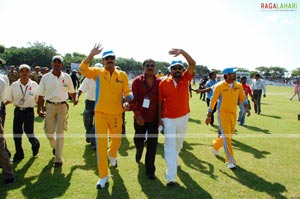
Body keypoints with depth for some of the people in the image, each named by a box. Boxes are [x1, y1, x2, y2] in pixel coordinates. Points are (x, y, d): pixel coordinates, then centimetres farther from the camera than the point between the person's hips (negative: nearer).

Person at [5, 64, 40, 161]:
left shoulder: (34, 85, -6)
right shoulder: (14, 85, 0)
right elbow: (9, 99, 6)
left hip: (29, 111, -3)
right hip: (18, 111, 3)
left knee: (29, 132, -4)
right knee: (16, 133, 7)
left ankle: (35, 144, 31)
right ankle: (19, 154, 25)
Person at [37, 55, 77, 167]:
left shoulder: (67, 77, 1)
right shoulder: (45, 77, 0)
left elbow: (71, 91, 17)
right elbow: (41, 95, 1)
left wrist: (74, 100, 30)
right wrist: (40, 109, -7)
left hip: (62, 106, -1)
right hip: (50, 106, 1)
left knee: (60, 133, -1)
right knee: (49, 132, 8)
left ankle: (58, 159, 6)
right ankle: (54, 146, 42)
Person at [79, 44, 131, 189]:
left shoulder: (122, 75, 2)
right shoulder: (98, 72, -1)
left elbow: (127, 92, -1)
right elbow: (82, 69, -16)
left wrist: (127, 102, -21)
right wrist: (92, 54, -21)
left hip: (116, 114, 1)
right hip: (100, 113, -1)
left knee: (116, 140, 16)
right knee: (101, 144, 0)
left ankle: (112, 154, 54)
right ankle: (103, 176, 13)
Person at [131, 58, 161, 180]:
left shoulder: (159, 82, -1)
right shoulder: (137, 81, -5)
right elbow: (133, 99, -8)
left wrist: (160, 116, 0)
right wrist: (137, 114, -16)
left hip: (154, 118, 0)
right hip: (140, 118, 0)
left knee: (152, 145, 2)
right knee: (139, 140, 18)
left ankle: (150, 170, 16)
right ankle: (138, 152, 53)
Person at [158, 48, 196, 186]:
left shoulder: (185, 79, -4)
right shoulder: (164, 83, -8)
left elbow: (193, 64, -17)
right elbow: (160, 102, -3)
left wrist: (181, 51, -26)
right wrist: (159, 118, -4)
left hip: (183, 117, 3)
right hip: (168, 118, -3)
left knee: (179, 142, 22)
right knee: (170, 145, -4)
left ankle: (173, 160, 50)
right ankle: (171, 177, -2)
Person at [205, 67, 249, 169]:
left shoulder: (239, 86, 3)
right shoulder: (219, 86, -10)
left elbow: (243, 98, 12)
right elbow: (213, 101, -6)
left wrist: (247, 108, -2)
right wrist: (209, 116, -5)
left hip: (233, 114, 5)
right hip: (223, 114, -5)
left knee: (229, 136, 15)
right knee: (226, 136, -8)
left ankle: (215, 144, 44)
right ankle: (230, 161, 1)